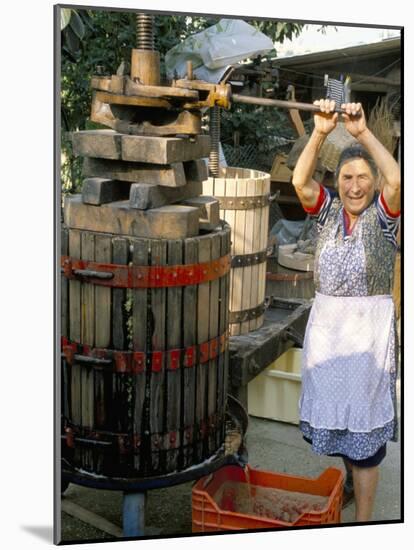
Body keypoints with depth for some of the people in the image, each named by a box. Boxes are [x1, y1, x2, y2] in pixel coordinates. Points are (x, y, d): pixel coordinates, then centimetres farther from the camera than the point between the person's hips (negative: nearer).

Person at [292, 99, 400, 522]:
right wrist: (320, 133, -26)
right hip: (325, 321, 3)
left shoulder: (383, 214, -5)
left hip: (370, 325, -3)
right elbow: (300, 181, -15)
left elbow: (396, 179, -25)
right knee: (328, 408, 14)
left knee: (364, 421, 3)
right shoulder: (327, 209, 3)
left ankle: (363, 519, 11)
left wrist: (363, 132, -29)